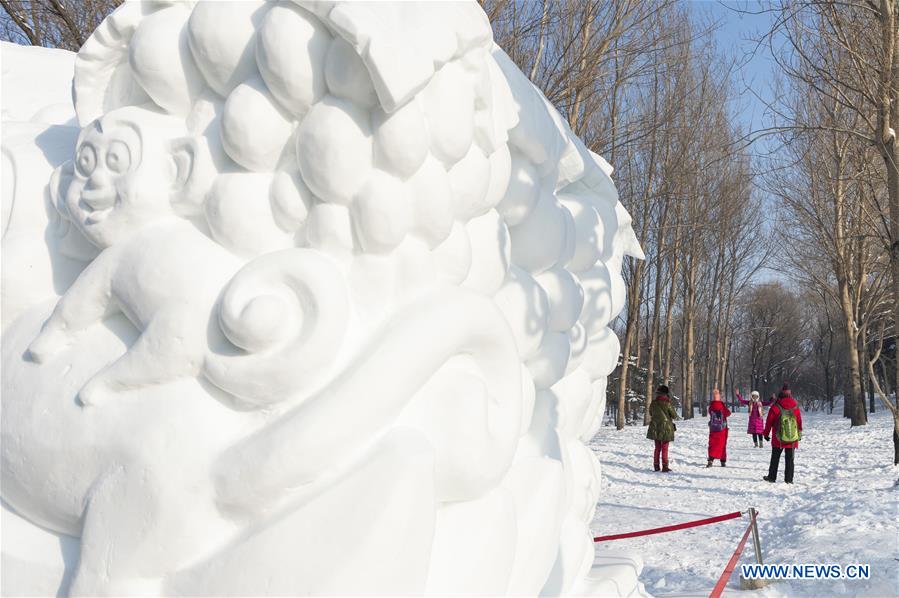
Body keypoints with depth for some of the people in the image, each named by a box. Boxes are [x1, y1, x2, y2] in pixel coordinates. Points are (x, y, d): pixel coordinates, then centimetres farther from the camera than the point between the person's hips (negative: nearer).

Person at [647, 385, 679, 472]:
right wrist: (677, 417, 18)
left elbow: (651, 414, 11)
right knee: (665, 448, 3)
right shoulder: (667, 403, -14)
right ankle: (665, 466, 1)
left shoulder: (653, 404, -2)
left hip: (655, 428, 4)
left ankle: (656, 466, 14)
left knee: (657, 448, 13)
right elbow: (674, 415, -5)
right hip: (666, 428, -4)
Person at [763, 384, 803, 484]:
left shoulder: (775, 408, -9)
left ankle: (772, 477, 13)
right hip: (793, 439, 2)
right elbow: (800, 422, 8)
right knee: (790, 459, 8)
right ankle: (789, 479, 5)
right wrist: (800, 434, 22)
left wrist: (766, 433, 9)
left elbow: (769, 422, -4)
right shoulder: (795, 408, -1)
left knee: (775, 458, 10)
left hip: (778, 439, -2)